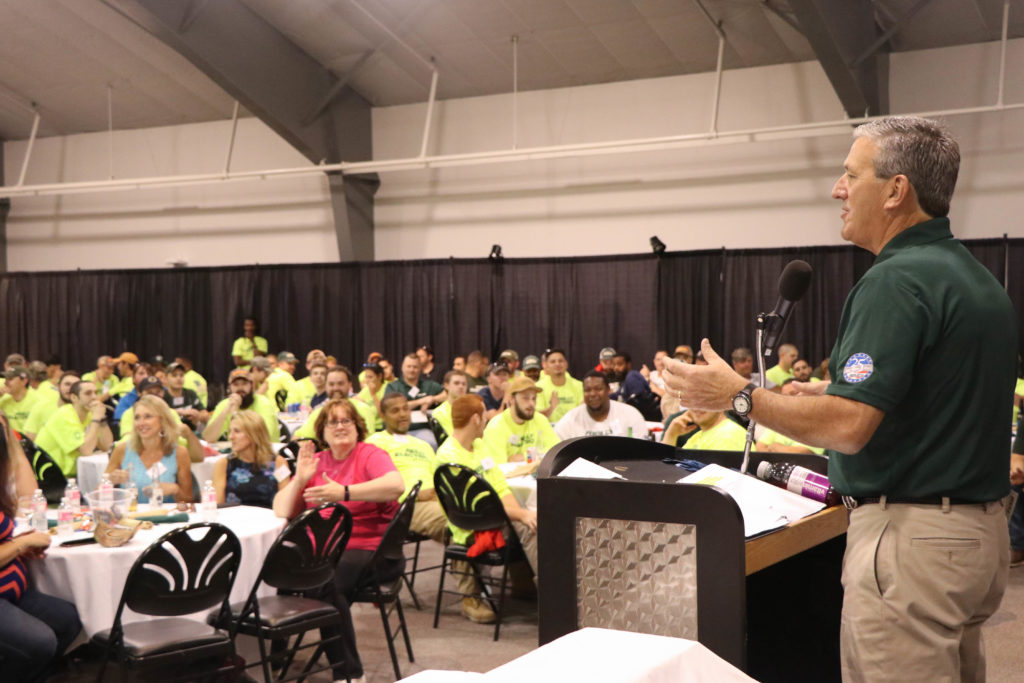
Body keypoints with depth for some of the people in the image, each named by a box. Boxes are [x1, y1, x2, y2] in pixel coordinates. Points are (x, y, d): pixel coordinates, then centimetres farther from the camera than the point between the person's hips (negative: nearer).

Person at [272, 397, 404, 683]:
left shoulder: (370, 455, 1)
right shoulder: (317, 461, 15)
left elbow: (396, 485, -21)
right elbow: (282, 510, 12)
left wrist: (344, 493, -29)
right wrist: (299, 479, -6)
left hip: (368, 549, -5)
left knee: (327, 581, -33)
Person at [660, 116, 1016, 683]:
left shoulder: (896, 281, -19)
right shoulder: (978, 279, 12)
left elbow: (849, 427, -24)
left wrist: (738, 396, -13)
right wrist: (840, 391, 22)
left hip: (912, 536, -10)